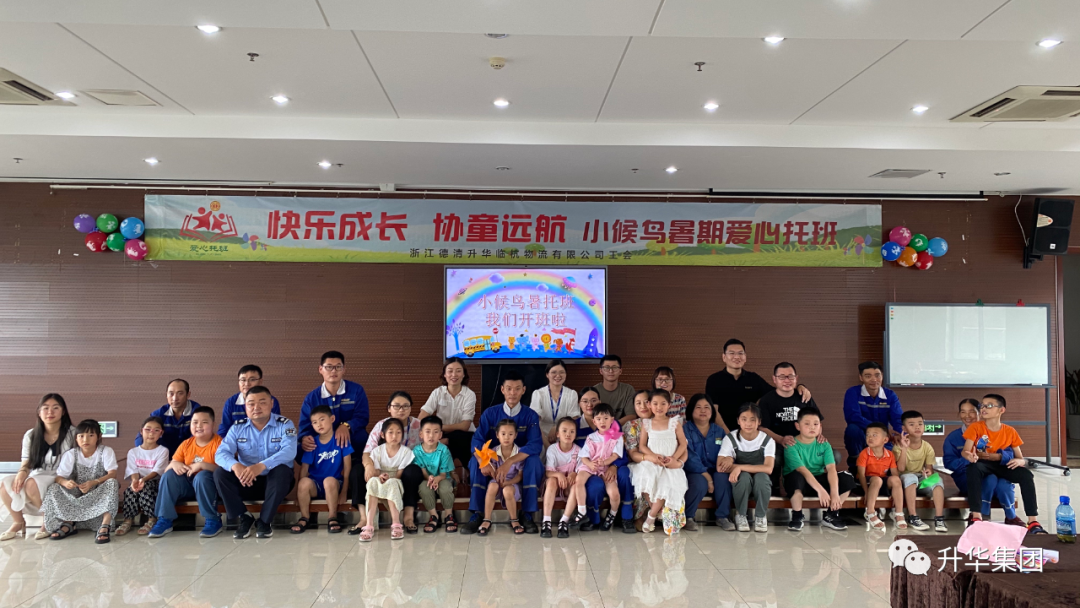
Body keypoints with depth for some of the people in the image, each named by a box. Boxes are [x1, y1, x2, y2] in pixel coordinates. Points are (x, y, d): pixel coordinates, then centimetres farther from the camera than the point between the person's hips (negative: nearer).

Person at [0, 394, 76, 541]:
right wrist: (23, 471, -20)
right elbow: (27, 462, 5)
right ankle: (18, 522, -1)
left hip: (60, 479, -5)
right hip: (37, 477, 5)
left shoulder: (72, 433, -6)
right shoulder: (30, 435, 6)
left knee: (31, 484, -33)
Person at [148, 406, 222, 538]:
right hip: (188, 485, 5)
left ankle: (213, 521, -25)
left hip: (209, 485, -5)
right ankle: (165, 520, -13)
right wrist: (174, 464, -18)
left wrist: (201, 465, -33)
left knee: (202, 475, -34)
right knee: (169, 475, -16)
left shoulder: (219, 443, -9)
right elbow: (167, 469, 6)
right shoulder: (186, 444, 8)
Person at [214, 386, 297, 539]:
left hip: (276, 481, -3)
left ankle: (265, 521, -18)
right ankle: (244, 517, -8)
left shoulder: (285, 424, -7)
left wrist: (262, 466, -41)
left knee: (282, 470, -34)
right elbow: (221, 453, -11)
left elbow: (289, 451, -24)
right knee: (220, 472, -20)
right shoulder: (237, 428, 2)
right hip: (247, 482, 3)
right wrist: (235, 465, -36)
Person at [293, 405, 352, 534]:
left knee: (330, 481, -36)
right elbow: (304, 467, -5)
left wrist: (344, 491, -10)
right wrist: (299, 491, -16)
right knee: (304, 482, -30)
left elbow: (347, 467, -6)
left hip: (335, 484, -2)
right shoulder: (312, 443, 2)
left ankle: (332, 518, -17)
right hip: (316, 484, 2)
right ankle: (305, 518, -10)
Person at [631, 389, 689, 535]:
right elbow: (642, 445, 5)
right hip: (651, 462, 1)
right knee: (646, 480, -30)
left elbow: (683, 443, 2)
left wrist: (674, 458, -13)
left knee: (666, 485, -28)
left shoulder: (675, 422, 2)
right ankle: (659, 511, -7)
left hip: (670, 464, -1)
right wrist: (653, 456, -13)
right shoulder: (646, 423, 5)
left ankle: (651, 516, -6)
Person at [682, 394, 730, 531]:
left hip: (713, 470, 4)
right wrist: (707, 477, -21)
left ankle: (722, 517, -13)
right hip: (693, 472, -4)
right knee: (700, 484, -34)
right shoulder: (685, 429, -4)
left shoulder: (719, 431, 11)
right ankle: (687, 517, -9)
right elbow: (690, 457, -14)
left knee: (723, 477, -29)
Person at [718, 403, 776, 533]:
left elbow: (768, 468, -25)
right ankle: (740, 515, -11)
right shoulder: (730, 439, -11)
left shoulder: (768, 440, -10)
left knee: (761, 476, -34)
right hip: (740, 483, 0)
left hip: (761, 483, 0)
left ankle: (761, 516, -10)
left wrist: (740, 467, -34)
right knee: (744, 476, -34)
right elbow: (720, 467, -21)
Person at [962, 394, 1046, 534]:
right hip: (983, 465, -2)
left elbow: (1022, 459, 5)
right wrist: (970, 456, -39)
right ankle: (976, 517, -41)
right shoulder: (975, 427, -4)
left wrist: (1019, 461, -22)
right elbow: (965, 451, -13)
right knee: (973, 468, -38)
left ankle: (1033, 522, -24)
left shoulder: (1010, 432, 3)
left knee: (1026, 474, -27)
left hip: (1002, 466, 3)